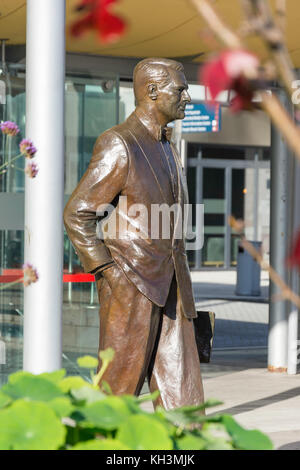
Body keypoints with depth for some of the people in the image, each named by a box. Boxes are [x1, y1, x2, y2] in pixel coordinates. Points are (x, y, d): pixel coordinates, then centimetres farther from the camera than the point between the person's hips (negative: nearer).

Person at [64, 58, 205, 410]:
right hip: (129, 289, -8)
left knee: (182, 396, 2)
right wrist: (110, 275, -16)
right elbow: (77, 215, -13)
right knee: (121, 385, -3)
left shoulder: (167, 149, 18)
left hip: (169, 292, 8)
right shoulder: (117, 146, -10)